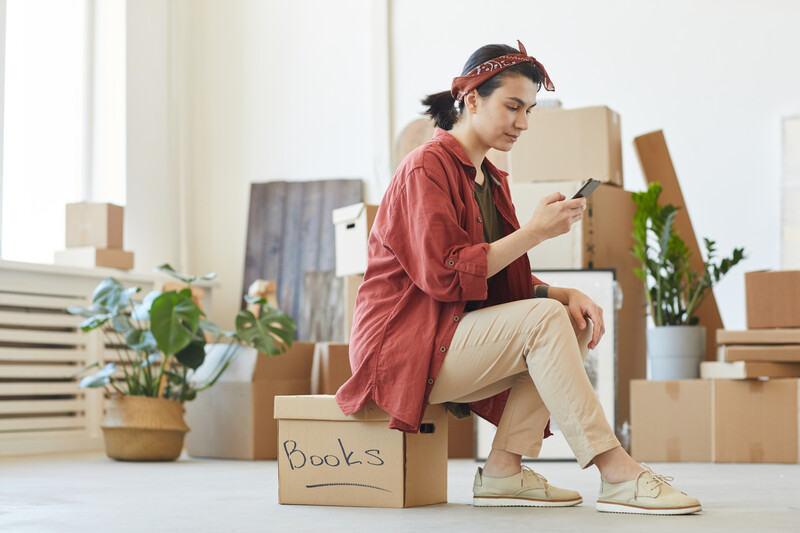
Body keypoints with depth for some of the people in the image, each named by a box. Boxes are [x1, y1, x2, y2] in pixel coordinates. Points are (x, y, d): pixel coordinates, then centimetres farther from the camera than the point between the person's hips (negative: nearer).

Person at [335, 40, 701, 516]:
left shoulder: (490, 179, 17)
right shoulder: (427, 168, -10)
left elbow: (508, 283, 15)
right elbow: (445, 276, -21)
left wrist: (566, 294, -5)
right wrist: (535, 232, -20)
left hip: (456, 338, 9)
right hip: (405, 344, -9)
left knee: (576, 321, -8)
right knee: (542, 319, -26)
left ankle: (504, 468, -15)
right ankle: (617, 475, -27)